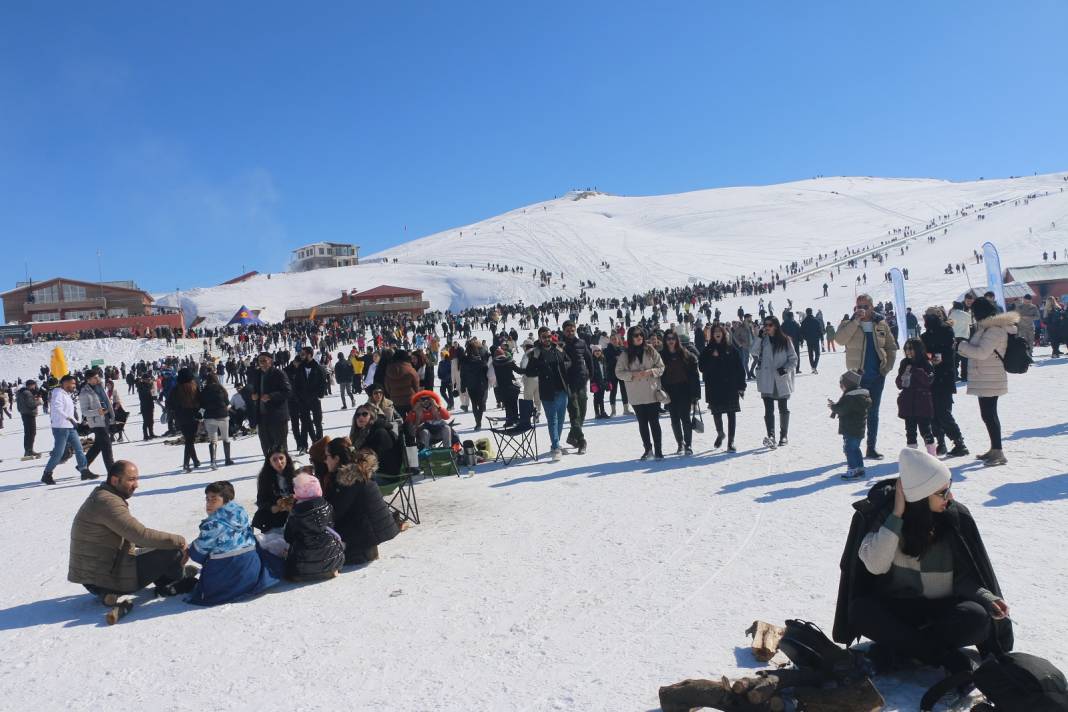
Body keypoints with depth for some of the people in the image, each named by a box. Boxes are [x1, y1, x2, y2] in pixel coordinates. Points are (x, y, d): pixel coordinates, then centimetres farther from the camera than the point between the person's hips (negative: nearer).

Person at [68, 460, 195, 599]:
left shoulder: (101, 496, 13)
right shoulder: (108, 502, -20)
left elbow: (134, 535, 19)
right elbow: (142, 535, -26)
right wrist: (178, 540, -15)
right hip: (106, 580, -11)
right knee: (174, 552, -15)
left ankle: (165, 582, 10)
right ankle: (179, 584, 13)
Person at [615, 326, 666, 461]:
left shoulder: (651, 351, 1)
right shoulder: (625, 355, -1)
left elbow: (661, 367, 3)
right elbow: (618, 372, -1)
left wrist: (651, 371, -16)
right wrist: (633, 375, -15)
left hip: (652, 393, -1)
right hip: (636, 395, 1)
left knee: (654, 422, 0)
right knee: (642, 423, 11)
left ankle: (658, 450, 6)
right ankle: (648, 449, 23)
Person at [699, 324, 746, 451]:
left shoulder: (732, 349, 1)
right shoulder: (708, 350, 5)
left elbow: (740, 368, 0)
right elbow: (702, 367, 0)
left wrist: (741, 386, -4)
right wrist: (713, 358, -13)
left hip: (730, 387, -1)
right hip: (714, 388, 1)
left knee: (731, 413, 0)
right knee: (716, 412, 8)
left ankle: (731, 442, 7)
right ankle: (720, 434, 36)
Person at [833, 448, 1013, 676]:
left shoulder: (957, 516, -6)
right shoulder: (883, 512, -11)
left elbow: (965, 577, 2)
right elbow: (875, 565, -23)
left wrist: (988, 599, -18)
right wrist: (896, 516, -24)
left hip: (942, 609, 1)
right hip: (896, 609, -1)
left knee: (977, 618, -30)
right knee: (860, 610, -31)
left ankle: (894, 650, -20)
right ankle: (947, 657, -23)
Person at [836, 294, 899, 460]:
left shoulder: (881, 324, 7)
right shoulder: (849, 324, -2)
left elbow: (891, 347, 13)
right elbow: (840, 339, -22)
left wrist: (888, 367, 1)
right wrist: (856, 321, -24)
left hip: (877, 376, 4)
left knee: (873, 413, 12)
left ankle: (871, 448, 21)